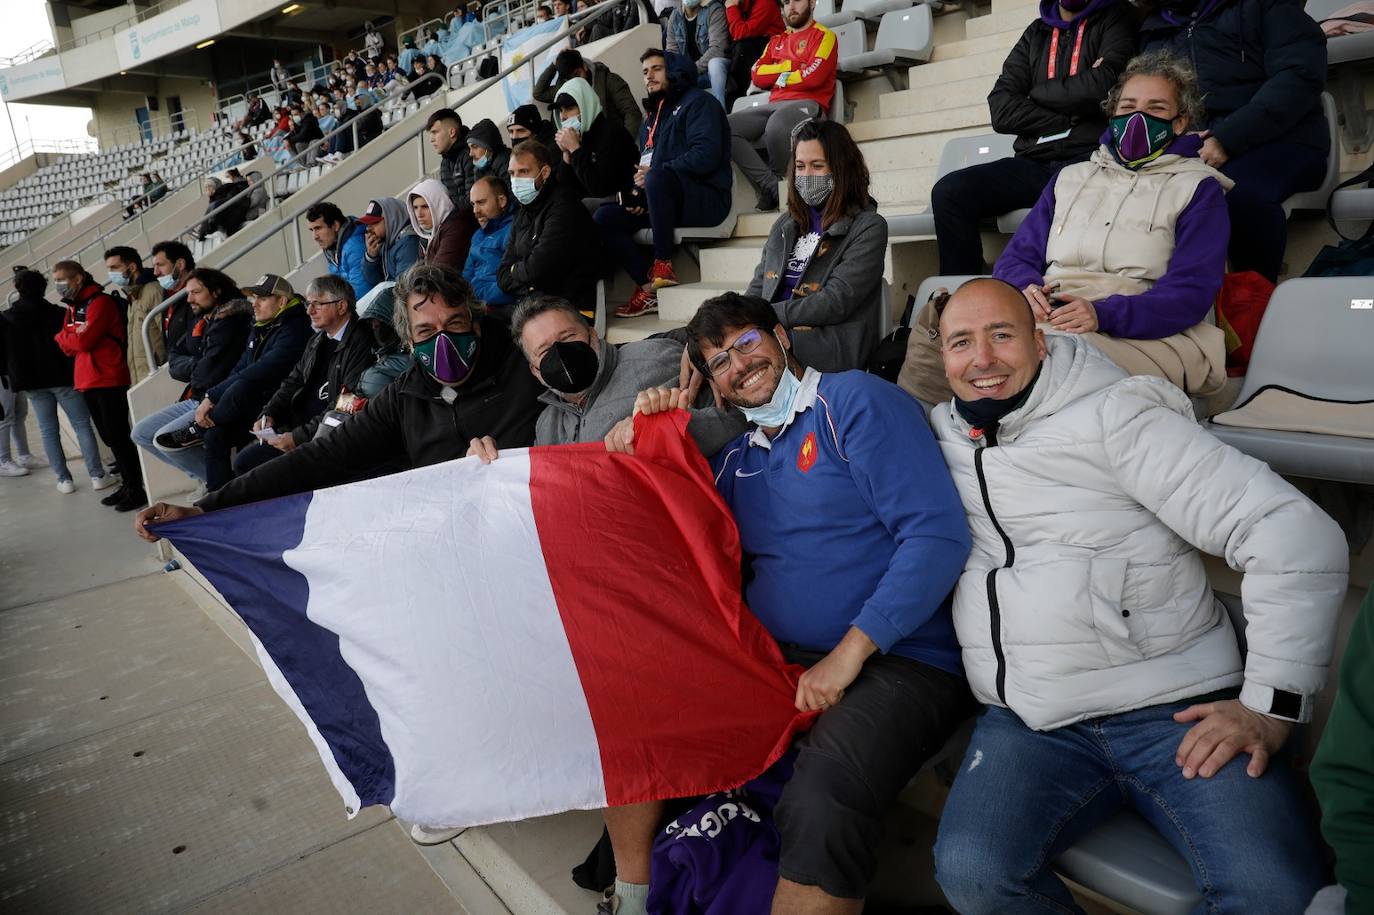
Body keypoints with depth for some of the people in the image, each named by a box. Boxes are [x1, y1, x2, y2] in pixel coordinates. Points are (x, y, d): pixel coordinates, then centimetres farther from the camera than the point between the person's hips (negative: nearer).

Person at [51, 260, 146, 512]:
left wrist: (62, 336, 0)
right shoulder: (73, 307, 18)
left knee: (119, 437, -8)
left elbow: (83, 341, -18)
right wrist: (71, 338, -8)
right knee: (109, 437, 12)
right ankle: (128, 484, 19)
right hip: (87, 382, 9)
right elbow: (68, 347, 11)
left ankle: (137, 488, -3)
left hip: (110, 380, -9)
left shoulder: (100, 302, -10)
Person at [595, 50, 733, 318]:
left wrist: (654, 172, -13)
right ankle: (648, 287, -17)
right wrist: (636, 194, 4)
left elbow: (706, 155, -16)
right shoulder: (652, 116, 25)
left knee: (658, 178, -37)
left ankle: (663, 264, -27)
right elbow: (644, 164, 27)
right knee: (604, 217, -9)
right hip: (670, 201, 8)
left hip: (708, 198, -8)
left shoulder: (697, 102, 0)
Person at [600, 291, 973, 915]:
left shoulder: (854, 400, -5)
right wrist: (643, 439, 4)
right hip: (767, 658, 7)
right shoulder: (737, 460, 17)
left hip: (897, 660, -7)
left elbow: (938, 535, -15)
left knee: (819, 807, -34)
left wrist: (848, 654, -18)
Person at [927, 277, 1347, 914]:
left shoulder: (1113, 417, -6)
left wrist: (1271, 705, -11)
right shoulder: (940, 436, 10)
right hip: (1029, 723, 3)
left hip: (1176, 711, -3)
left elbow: (1299, 537, -9)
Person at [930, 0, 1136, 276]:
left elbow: (1105, 84, -10)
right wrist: (1070, 119, -3)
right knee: (949, 191, -19)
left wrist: (1037, 93, 5)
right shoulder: (1036, 33, 22)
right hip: (1034, 163, 4)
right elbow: (1002, 111, 7)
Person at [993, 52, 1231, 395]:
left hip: (1146, 336, -3)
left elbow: (1191, 291, -1)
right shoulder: (1071, 178, 28)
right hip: (1046, 322, 4)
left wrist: (1103, 315, -20)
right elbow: (1015, 258, 19)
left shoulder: (1198, 189, 15)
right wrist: (1025, 288, -8)